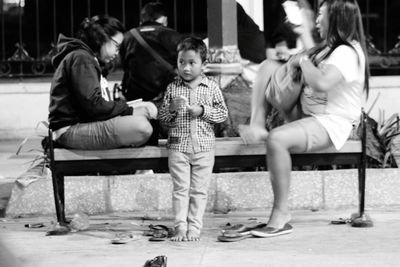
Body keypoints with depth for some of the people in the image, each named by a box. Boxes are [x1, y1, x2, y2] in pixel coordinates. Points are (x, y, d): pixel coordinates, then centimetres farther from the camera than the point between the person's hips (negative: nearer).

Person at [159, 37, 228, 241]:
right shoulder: (172, 88, 4)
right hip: (178, 146, 0)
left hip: (204, 147, 0)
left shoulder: (211, 87, 2)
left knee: (199, 191, 3)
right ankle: (180, 227, 2)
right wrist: (172, 108, -16)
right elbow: (162, 117, 4)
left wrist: (202, 111, -12)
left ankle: (194, 228, 9)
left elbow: (223, 113, 1)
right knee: (180, 189, -1)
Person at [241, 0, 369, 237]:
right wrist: (306, 38, 32)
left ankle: (281, 213, -30)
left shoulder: (347, 53, -19)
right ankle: (258, 125, -9)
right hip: (307, 114, 11)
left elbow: (322, 83, -37)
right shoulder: (331, 47, 13)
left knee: (276, 139, -37)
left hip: (331, 125, -11)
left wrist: (303, 60, -20)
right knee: (268, 68, 8)